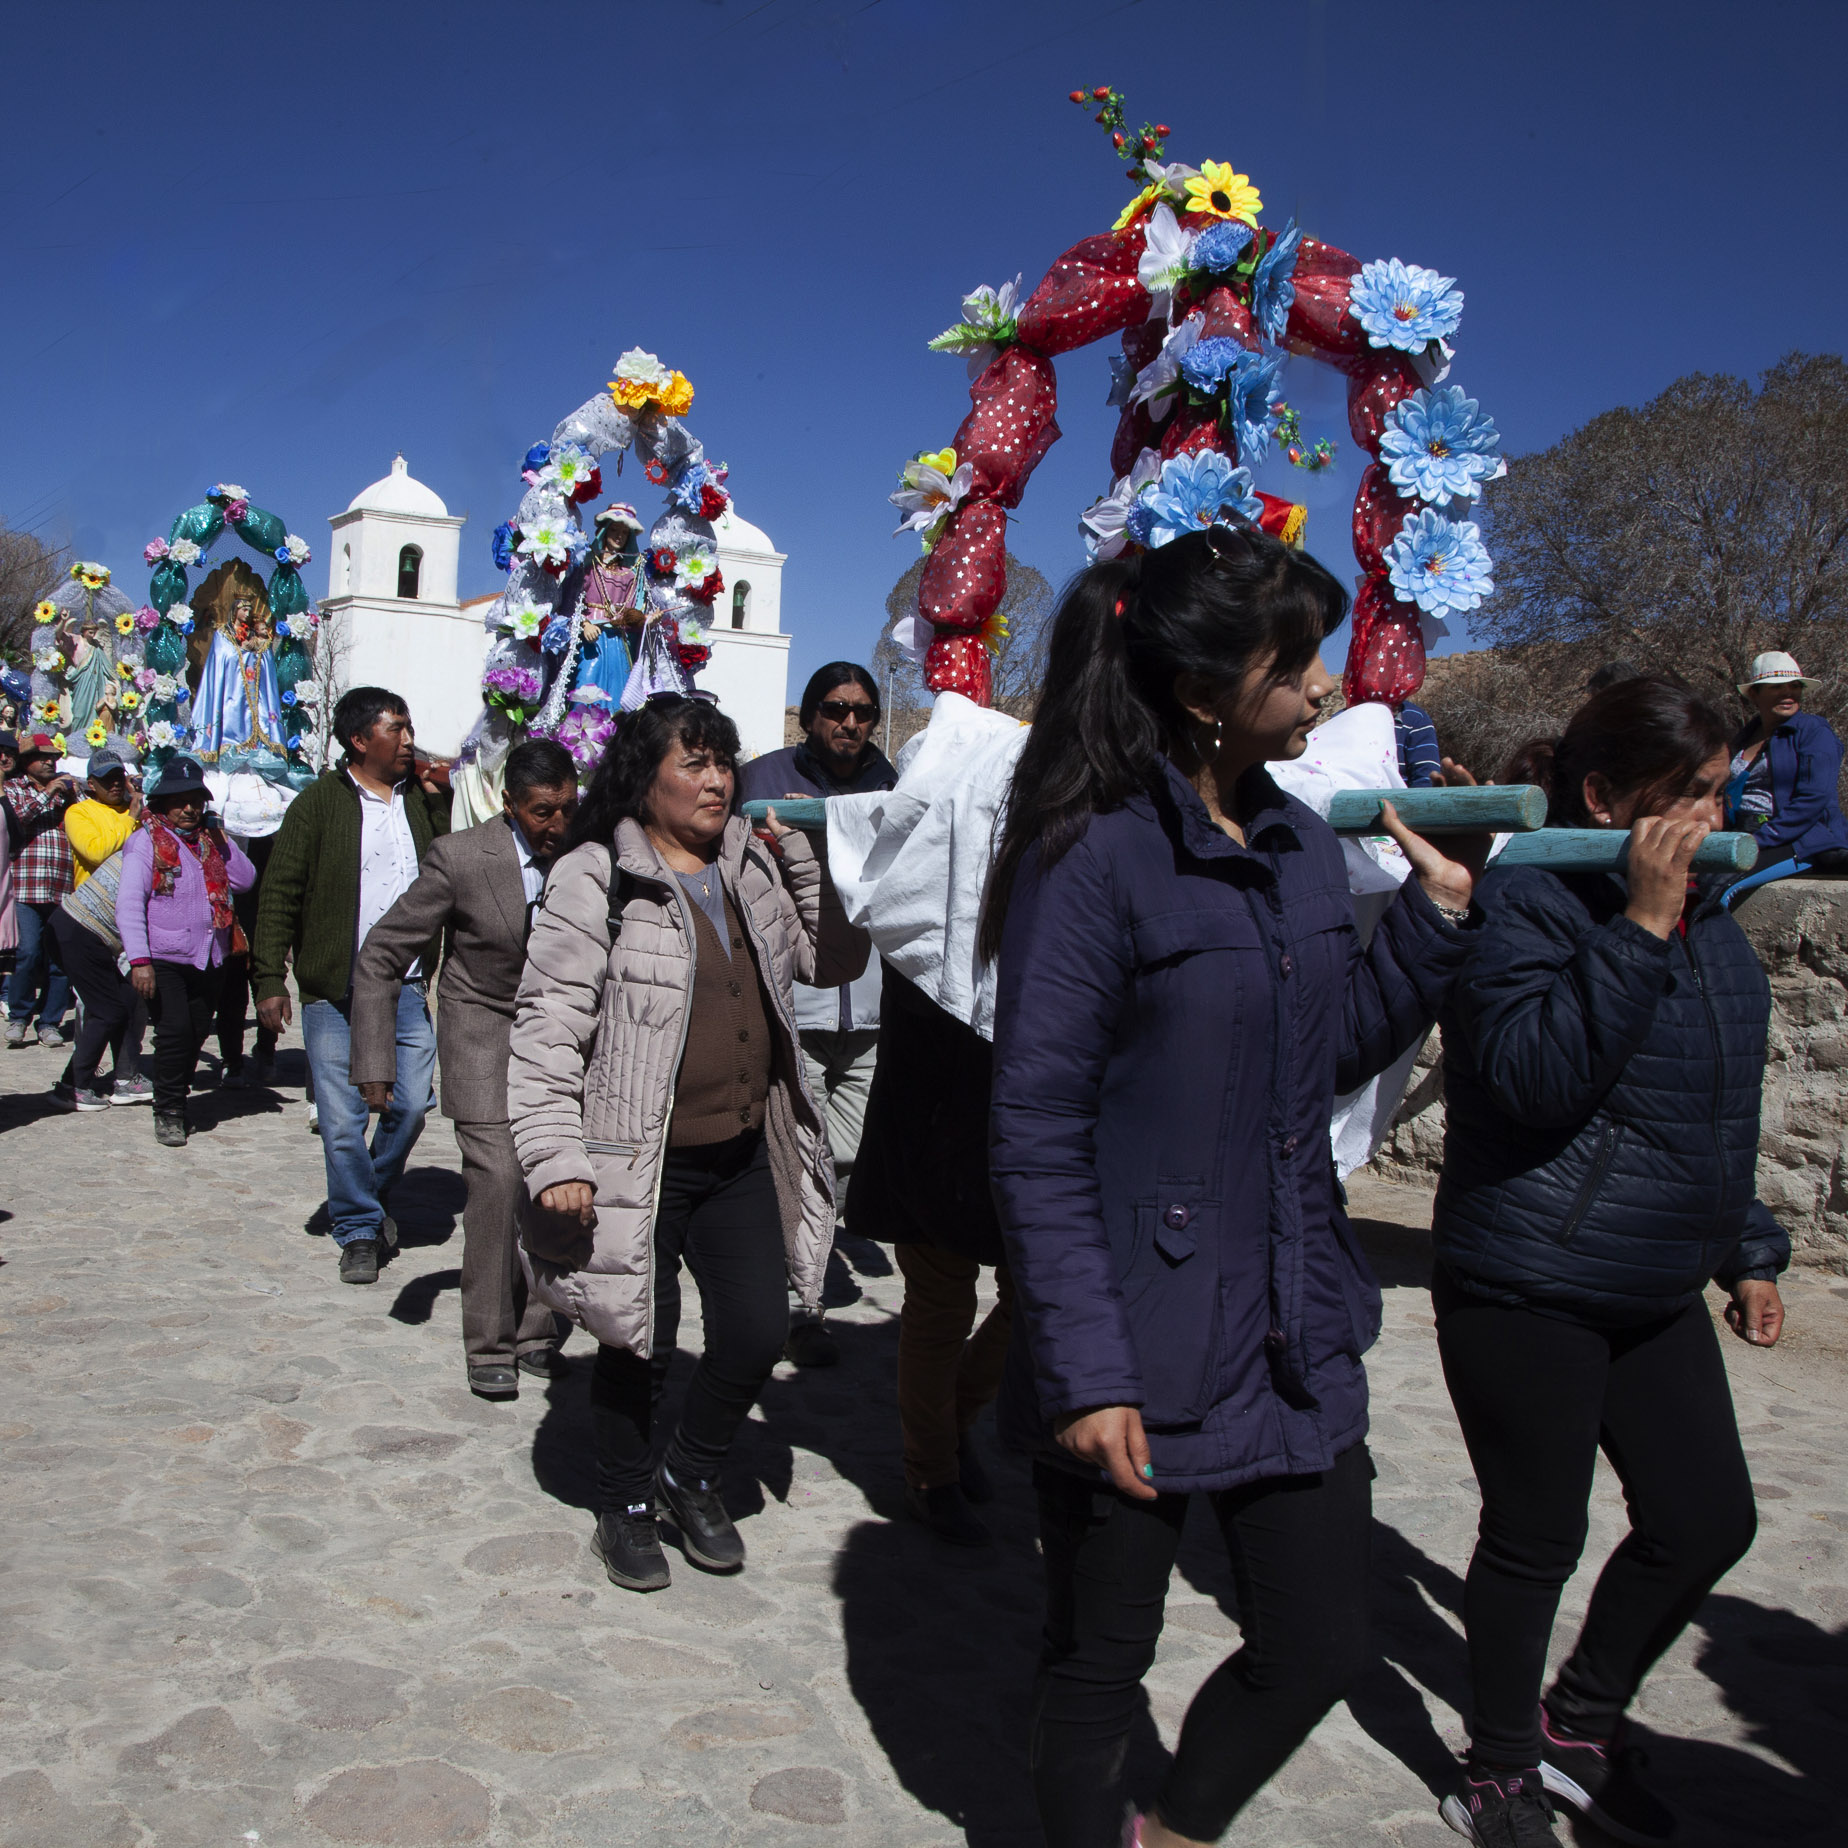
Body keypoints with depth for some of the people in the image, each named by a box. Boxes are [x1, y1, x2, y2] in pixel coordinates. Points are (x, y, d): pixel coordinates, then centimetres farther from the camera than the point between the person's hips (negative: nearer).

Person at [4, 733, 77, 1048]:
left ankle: (50, 1022, 10)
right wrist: (46, 795, -7)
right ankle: (18, 1017, 4)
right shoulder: (13, 788, 13)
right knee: (29, 953, -14)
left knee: (60, 959, 1)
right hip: (27, 888, -3)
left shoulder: (66, 790, 22)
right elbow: (13, 818, -8)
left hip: (64, 891, 3)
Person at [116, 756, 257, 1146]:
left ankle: (177, 1101, 24)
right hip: (163, 959, -5)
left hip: (209, 959, 5)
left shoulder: (211, 840, 15)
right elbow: (128, 902, -9)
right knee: (175, 1032, -12)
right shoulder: (147, 840, -2)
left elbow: (245, 879, 8)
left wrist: (220, 842, -3)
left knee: (196, 1034, 7)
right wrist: (138, 960, -18)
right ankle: (168, 1113, 2)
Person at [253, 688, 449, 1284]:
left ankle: (374, 1193, 25)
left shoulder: (421, 799, 12)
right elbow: (279, 895, -2)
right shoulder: (319, 803, 0)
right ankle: (358, 1230, 16)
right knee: (342, 1120, 1)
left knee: (410, 1106, -2)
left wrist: (437, 801, -3)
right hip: (332, 991, -3)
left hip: (406, 989, 3)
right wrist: (270, 979, -8)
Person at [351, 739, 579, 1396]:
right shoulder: (461, 857, -18)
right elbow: (380, 959, -11)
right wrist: (375, 1063, -14)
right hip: (483, 1028, -3)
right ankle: (488, 1345, 1)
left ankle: (535, 1333, 15)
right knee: (498, 1177, -13)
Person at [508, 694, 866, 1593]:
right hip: (638, 1164, -5)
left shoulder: (754, 866, 10)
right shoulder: (593, 880, -9)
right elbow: (546, 1027, -12)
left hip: (745, 1156, 5)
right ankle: (626, 1503, 34)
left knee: (757, 1329, 6)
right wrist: (555, 1159, -18)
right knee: (640, 1343, 9)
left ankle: (692, 1475, 33)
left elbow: (833, 960, 13)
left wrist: (804, 860, -1)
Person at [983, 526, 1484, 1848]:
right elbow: (1037, 1139, -17)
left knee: (1319, 1650, 17)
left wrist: (1437, 912, 2)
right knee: (1104, 1661, 13)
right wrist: (1086, 1373, -20)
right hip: (1140, 1355, -7)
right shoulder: (1096, 857, -16)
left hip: (1295, 1333, 7)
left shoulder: (1302, 843, 6)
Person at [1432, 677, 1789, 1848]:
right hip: (1529, 1291, -8)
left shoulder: (1706, 913, 10)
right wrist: (1641, 926, -29)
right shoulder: (1527, 903, -15)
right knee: (1537, 1537, 4)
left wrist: (1748, 1247, 22)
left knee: (1708, 1517, 12)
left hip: (1658, 1294, 8)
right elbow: (1538, 1075, -29)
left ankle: (1580, 1724, 34)